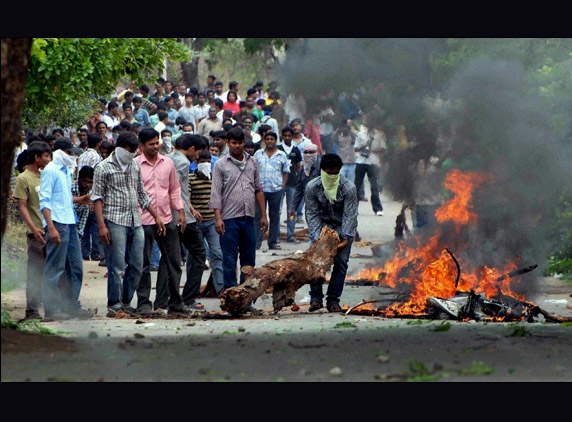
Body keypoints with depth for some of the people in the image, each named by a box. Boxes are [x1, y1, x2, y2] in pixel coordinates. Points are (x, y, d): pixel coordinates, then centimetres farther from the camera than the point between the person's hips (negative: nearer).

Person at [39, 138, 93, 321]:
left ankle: (72, 305, 20)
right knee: (54, 269, -5)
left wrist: (78, 200, 7)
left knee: (76, 267, 12)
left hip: (70, 223, 9)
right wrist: (51, 228, -20)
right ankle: (51, 310, -2)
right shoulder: (50, 170, -8)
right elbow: (45, 201, -13)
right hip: (57, 223, -9)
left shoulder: (66, 170, 18)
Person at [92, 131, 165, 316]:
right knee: (117, 266, -6)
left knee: (136, 266, 5)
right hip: (115, 222, -6)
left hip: (135, 222, 6)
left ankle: (126, 302, 15)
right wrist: (101, 225, -12)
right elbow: (97, 197, -4)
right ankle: (114, 305, 0)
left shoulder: (135, 166, 16)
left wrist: (156, 216, 19)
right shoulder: (103, 168, -1)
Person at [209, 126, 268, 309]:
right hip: (229, 218, -4)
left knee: (249, 260, 7)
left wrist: (263, 215, 12)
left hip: (249, 218, 4)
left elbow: (258, 190, 17)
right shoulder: (221, 165, 0)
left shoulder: (252, 162, 12)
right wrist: (218, 217, -14)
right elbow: (216, 193, -4)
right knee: (230, 260, -3)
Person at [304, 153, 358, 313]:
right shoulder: (312, 187, -14)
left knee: (341, 262, -9)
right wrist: (317, 237, -22)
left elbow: (350, 215, -17)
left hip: (342, 229, -1)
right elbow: (312, 214, -11)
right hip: (320, 228, 1)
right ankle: (315, 297, -7)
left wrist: (345, 238, -26)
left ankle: (333, 300, -4)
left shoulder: (348, 188, -19)